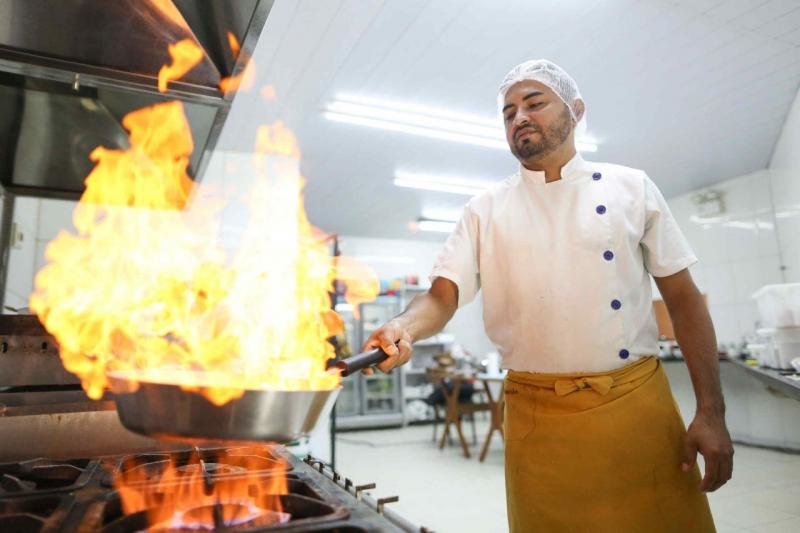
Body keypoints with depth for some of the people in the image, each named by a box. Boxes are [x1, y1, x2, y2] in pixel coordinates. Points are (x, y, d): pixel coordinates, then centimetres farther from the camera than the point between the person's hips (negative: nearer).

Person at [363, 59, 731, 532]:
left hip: (637, 405, 1)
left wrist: (712, 413, -2)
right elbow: (443, 296, -3)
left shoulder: (630, 187, 3)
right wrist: (404, 329, -26)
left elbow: (684, 299, 4)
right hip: (536, 420, 0)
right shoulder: (485, 210, 4)